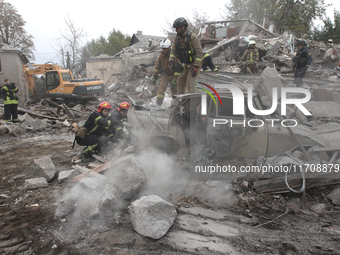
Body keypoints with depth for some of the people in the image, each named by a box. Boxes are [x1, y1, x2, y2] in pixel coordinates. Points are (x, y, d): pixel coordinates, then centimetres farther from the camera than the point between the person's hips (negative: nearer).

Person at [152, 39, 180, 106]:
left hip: (173, 75, -3)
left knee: (174, 90, 1)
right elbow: (157, 66, 6)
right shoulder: (161, 56, -8)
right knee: (161, 87, -16)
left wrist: (175, 79, -27)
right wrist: (155, 76, 8)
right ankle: (158, 104, -18)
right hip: (165, 74, 3)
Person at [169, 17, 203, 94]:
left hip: (194, 65, -7)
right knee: (180, 82, 11)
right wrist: (171, 61, -14)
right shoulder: (177, 37, -1)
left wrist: (196, 67, -25)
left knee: (190, 83, -16)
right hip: (185, 65, 7)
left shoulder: (192, 36, -20)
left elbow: (199, 52, -21)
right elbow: (174, 50, 3)